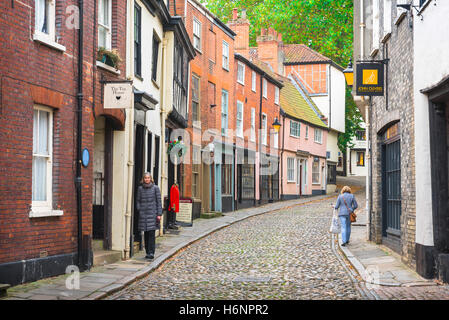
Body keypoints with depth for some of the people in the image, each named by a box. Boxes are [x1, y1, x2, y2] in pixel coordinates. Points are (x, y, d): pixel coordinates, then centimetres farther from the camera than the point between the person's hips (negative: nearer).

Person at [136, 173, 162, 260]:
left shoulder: (155, 188, 1)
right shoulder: (140, 188, 7)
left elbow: (159, 201, 0)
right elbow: (138, 201, 12)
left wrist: (159, 214, -5)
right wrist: (139, 211, 2)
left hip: (152, 213, -3)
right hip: (143, 214, 3)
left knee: (152, 233, -9)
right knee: (146, 234, 6)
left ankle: (151, 253, -9)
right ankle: (147, 252, 13)